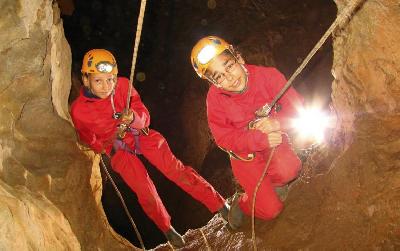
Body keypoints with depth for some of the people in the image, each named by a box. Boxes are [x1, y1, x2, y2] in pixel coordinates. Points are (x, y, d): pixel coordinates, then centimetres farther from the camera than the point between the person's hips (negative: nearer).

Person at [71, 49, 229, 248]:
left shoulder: (123, 86, -16)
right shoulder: (78, 110, -18)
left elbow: (144, 117, -10)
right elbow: (90, 142, 1)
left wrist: (133, 118, -31)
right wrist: (113, 138, -11)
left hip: (141, 135, 1)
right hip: (117, 149, -1)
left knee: (175, 168, -11)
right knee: (145, 190, -7)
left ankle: (220, 204, -7)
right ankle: (167, 229, 17)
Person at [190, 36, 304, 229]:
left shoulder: (267, 75, -21)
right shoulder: (215, 98, -21)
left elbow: (296, 106, -16)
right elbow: (225, 139, -18)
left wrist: (278, 122, -38)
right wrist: (262, 139, -32)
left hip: (274, 141, 2)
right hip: (244, 155, -1)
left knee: (288, 169, -34)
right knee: (271, 210, -11)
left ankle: (274, 183, 3)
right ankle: (242, 202, 23)